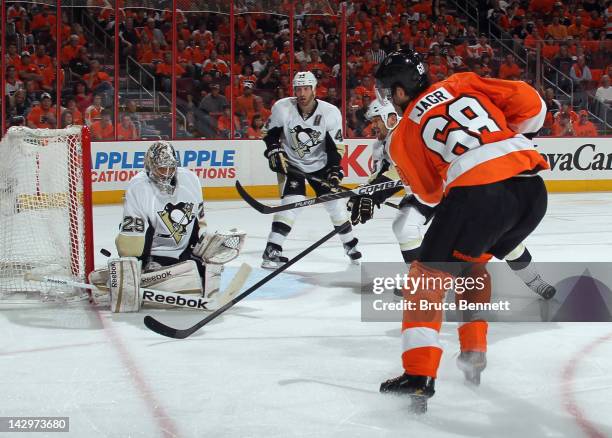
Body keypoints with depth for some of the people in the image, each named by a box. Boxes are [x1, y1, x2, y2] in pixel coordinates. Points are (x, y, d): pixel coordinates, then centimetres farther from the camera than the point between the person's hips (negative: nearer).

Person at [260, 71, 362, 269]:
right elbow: (269, 132, -3)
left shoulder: (331, 113, -18)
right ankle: (272, 251, -20)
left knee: (334, 202, 2)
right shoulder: (282, 108, -18)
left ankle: (350, 244, 25)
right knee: (292, 201, -21)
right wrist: (275, 151, -17)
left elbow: (336, 146, -11)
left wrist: (335, 170, -21)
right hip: (291, 163, -2)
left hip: (320, 164, 2)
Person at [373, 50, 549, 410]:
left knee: (428, 276, 6)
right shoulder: (463, 84, 20)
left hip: (478, 195, -6)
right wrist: (514, 141, 28)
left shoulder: (404, 134, 13)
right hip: (533, 190, 6)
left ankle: (419, 375, -5)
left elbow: (429, 194, 21)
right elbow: (529, 101, 13)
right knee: (472, 263, 30)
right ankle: (474, 354, 31)